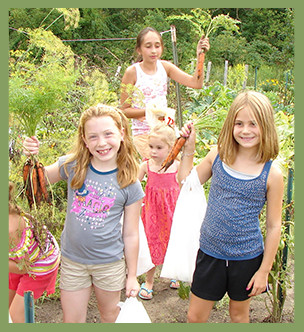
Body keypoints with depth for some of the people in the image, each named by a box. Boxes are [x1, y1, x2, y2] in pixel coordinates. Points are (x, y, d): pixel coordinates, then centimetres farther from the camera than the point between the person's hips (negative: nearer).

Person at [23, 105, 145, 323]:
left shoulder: (130, 184, -13)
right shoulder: (73, 166, -11)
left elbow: (130, 235, -6)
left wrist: (132, 276, 1)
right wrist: (33, 157, -15)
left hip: (109, 262, -1)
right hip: (72, 259, 2)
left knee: (110, 316, 21)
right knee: (72, 321, 15)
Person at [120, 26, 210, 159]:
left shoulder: (165, 67, 1)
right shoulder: (132, 72, -10)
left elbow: (196, 83, -8)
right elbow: (124, 110, -8)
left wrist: (200, 57, -17)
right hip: (142, 132, -4)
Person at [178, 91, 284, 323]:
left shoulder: (271, 173, -14)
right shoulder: (218, 156, -6)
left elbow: (274, 226, -7)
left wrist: (264, 270, -5)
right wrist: (189, 148, -4)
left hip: (247, 258, -2)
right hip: (210, 252, 2)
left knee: (239, 314, 21)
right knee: (195, 317, 14)